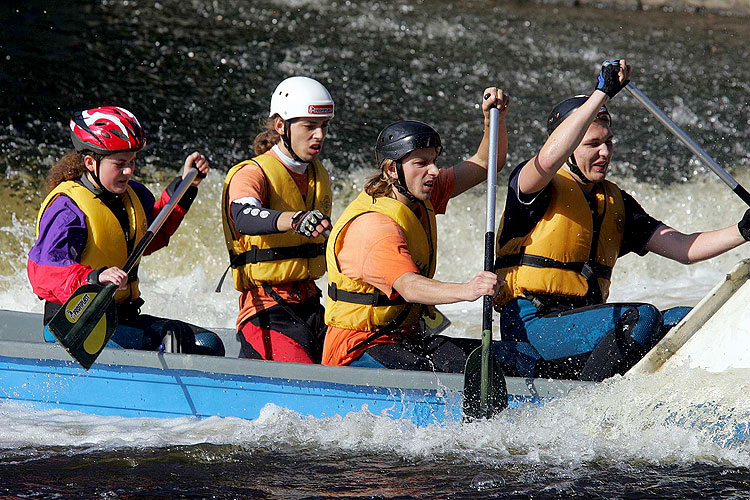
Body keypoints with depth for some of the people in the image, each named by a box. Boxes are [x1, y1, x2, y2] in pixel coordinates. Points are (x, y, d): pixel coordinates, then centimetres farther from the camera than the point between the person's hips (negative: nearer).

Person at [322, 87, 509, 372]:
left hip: (408, 337, 9)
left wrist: (494, 118, -5)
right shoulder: (373, 226, -22)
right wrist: (465, 290, -54)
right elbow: (408, 287, -37)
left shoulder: (419, 197, 7)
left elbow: (485, 164, 14)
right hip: (358, 348, -9)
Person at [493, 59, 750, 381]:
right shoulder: (535, 185, -4)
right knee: (642, 317, -27)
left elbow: (685, 249, 12)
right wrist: (602, 92, -30)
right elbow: (549, 160, -31)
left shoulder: (616, 203, 18)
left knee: (683, 319, -12)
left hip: (582, 325, 8)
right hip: (533, 328, -8)